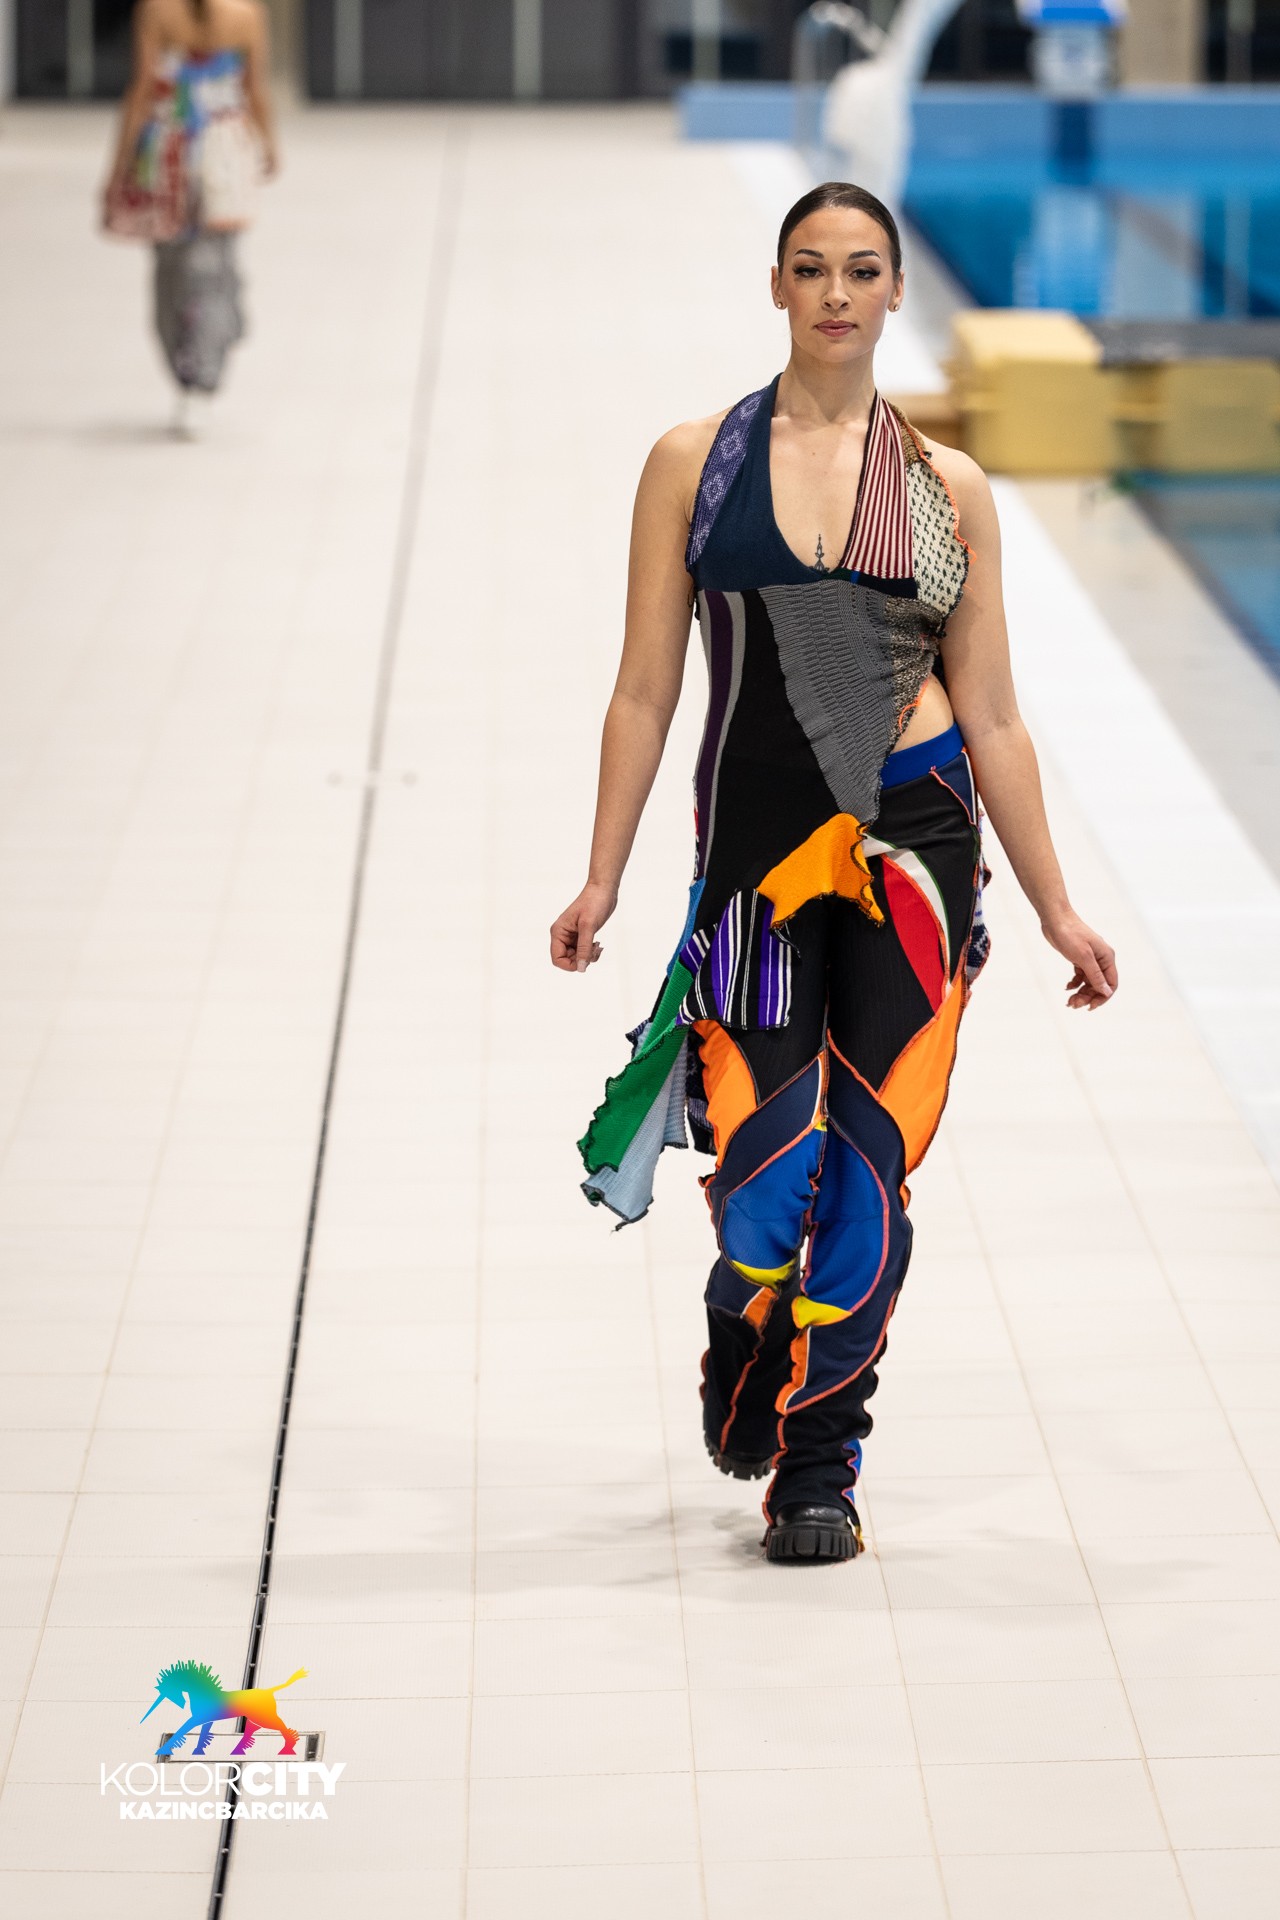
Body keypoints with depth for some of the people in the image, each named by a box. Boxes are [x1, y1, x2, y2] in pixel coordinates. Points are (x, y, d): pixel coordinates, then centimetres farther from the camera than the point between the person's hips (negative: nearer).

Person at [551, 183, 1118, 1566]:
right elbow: (644, 691, 6)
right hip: (754, 851, -1)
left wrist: (1054, 906, 9)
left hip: (914, 841, 1)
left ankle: (819, 1469, 13)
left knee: (867, 1170, -2)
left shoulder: (948, 492, 7)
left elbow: (992, 720, 10)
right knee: (766, 1175, -8)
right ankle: (745, 1350, 27)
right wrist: (601, 878, 2)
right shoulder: (694, 465, 5)